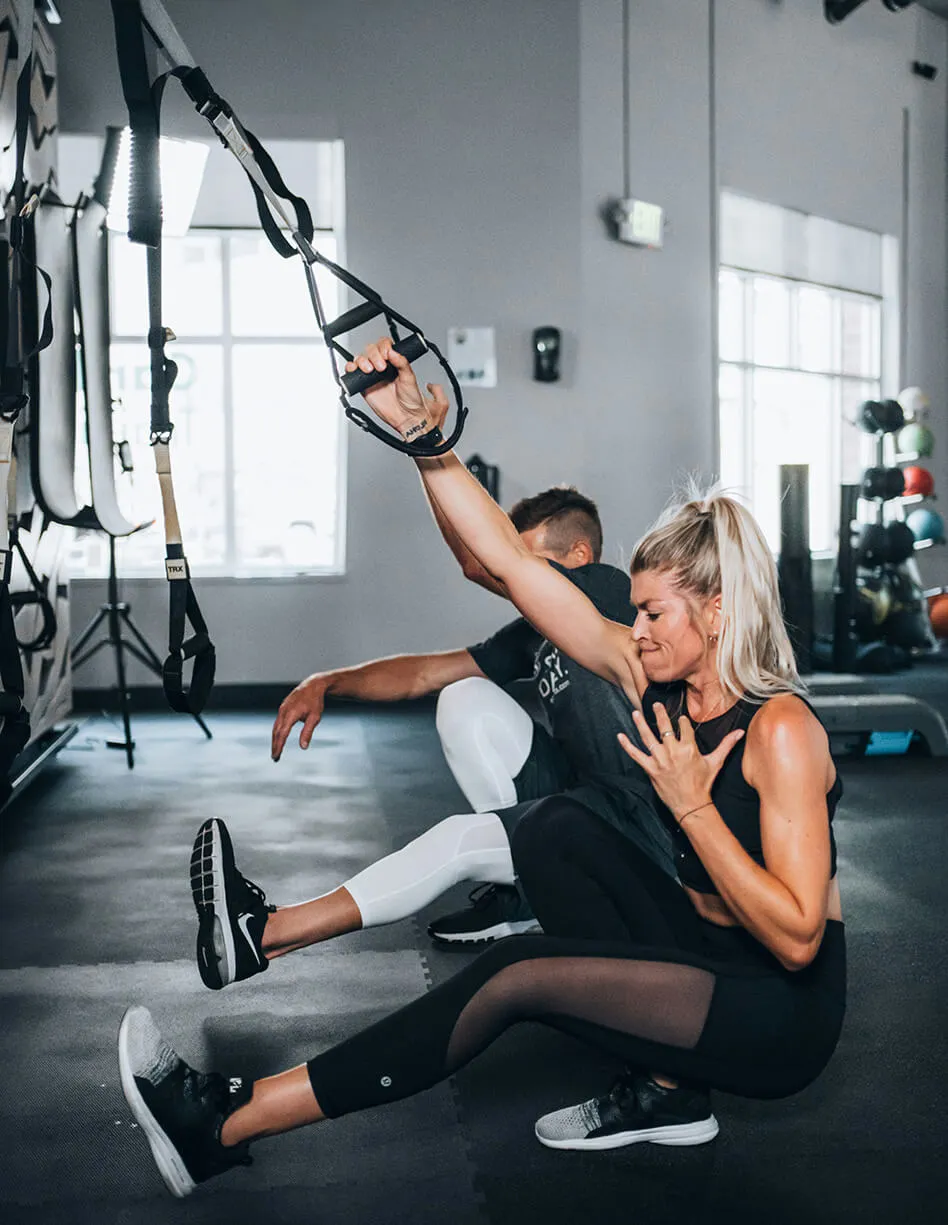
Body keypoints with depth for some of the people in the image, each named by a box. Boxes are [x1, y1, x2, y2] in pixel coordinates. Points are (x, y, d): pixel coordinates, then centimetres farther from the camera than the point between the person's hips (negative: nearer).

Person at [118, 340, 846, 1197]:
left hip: (782, 1009, -7)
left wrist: (690, 805, -24)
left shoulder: (778, 729, -20)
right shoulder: (654, 679, -1)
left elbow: (797, 937, -25)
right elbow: (509, 559, -8)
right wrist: (418, 430, -16)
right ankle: (662, 1090, -3)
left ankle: (224, 1127, -16)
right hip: (707, 955, 7)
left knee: (520, 974, -22)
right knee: (557, 828, -11)